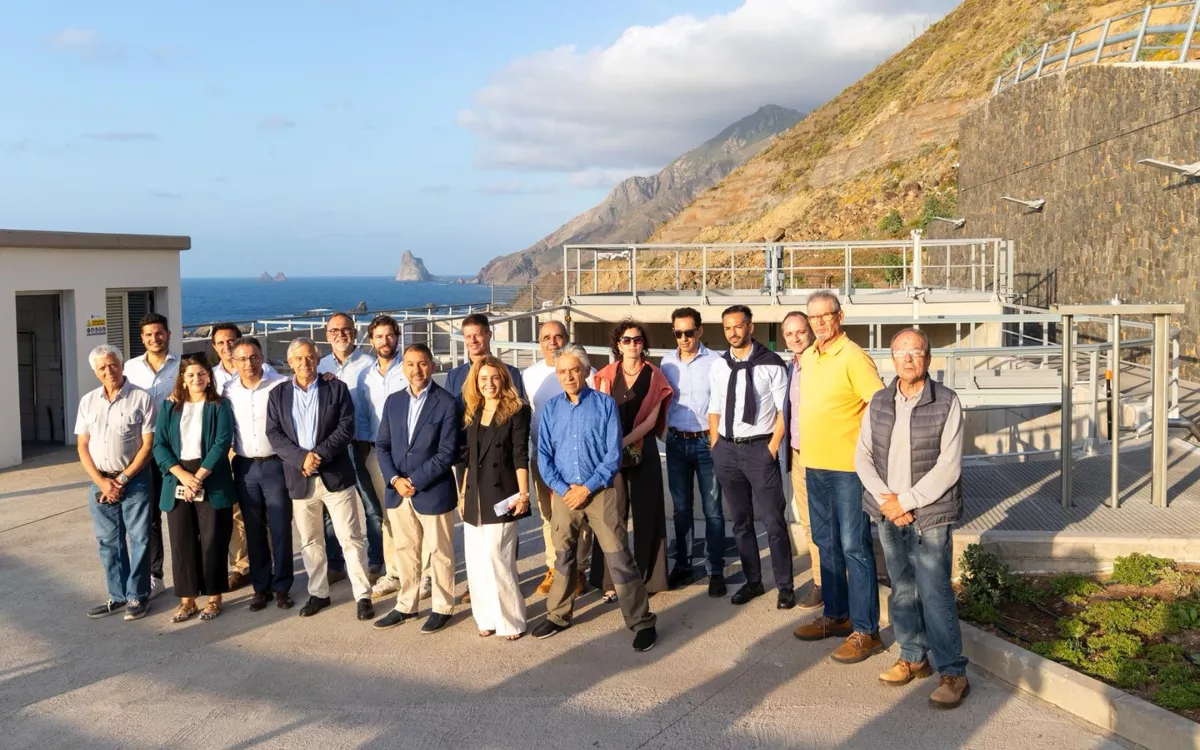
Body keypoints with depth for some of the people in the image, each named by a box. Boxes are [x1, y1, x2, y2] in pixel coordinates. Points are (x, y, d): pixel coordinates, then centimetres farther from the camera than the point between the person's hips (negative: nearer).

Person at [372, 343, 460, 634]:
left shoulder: (447, 403, -10)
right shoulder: (393, 401, 7)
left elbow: (447, 453, -14)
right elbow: (382, 445, 7)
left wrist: (415, 482, -16)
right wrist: (395, 479, -9)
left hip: (433, 492, -5)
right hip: (398, 491, 5)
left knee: (439, 553, 8)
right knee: (406, 551, 15)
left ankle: (442, 607, 22)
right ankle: (406, 605, 28)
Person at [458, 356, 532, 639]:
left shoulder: (516, 412, -3)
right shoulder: (473, 414, 13)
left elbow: (520, 455, -9)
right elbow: (469, 458, 17)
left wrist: (523, 494, -14)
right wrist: (463, 493, 14)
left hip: (501, 496, -6)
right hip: (475, 498, 6)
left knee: (497, 559, -8)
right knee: (476, 561, 6)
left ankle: (511, 620, 4)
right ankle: (487, 618, 17)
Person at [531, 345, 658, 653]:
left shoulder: (605, 404, -4)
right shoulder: (551, 408, 5)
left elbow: (614, 454, -7)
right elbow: (543, 455, 3)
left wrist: (587, 488, -13)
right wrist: (564, 489, -9)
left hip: (600, 492, -3)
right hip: (564, 494, 3)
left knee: (619, 558, -4)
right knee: (563, 556, 16)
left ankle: (642, 622, 6)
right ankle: (558, 615, 32)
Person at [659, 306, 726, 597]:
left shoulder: (714, 361, -8)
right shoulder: (667, 361, 5)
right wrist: (662, 430, 4)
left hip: (707, 441, -4)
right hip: (676, 442, 4)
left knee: (712, 509, 2)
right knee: (681, 507, 12)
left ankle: (716, 571, 9)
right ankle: (682, 565, 22)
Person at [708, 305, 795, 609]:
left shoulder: (771, 363, -5)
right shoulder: (719, 366, 8)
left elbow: (784, 410, -4)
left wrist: (772, 448, -10)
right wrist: (716, 449, 6)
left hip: (760, 448, -5)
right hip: (727, 448, 5)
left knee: (773, 520, -2)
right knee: (740, 521, 13)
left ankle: (785, 586, 10)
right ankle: (753, 581, 25)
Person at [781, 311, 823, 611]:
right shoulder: (790, 369, 11)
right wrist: (787, 452, 13)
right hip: (797, 454, 7)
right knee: (807, 522, 11)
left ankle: (826, 584, 11)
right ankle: (820, 581, 20)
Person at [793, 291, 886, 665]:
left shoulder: (852, 358, -14)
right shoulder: (808, 357, 11)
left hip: (847, 467, -8)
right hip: (814, 464, 8)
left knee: (854, 547, -4)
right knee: (826, 543, 16)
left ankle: (866, 630, 3)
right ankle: (836, 615, 29)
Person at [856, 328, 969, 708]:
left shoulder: (946, 402, -8)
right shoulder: (878, 402, 6)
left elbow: (948, 467, -12)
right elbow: (863, 456, 6)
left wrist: (905, 501, -13)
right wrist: (885, 499, -8)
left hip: (930, 515, -5)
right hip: (888, 515, 5)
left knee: (935, 594, -6)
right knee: (902, 590, 14)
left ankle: (953, 673, 3)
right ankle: (912, 656, 28)